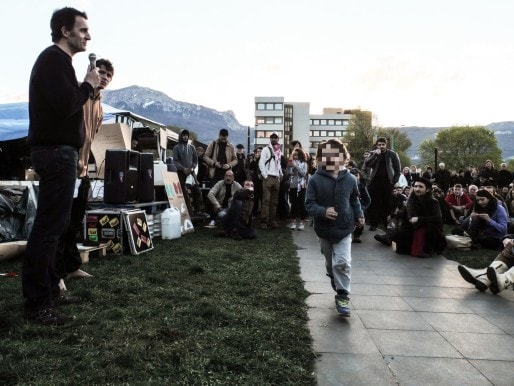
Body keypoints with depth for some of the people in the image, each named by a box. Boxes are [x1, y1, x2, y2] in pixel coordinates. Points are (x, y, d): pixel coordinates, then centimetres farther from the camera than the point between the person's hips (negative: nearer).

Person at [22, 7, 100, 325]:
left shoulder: (58, 60, 21)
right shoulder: (53, 59, -10)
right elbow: (65, 104, -24)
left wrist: (88, 88, 7)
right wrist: (88, 85, -8)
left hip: (59, 150, 11)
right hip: (56, 152, -11)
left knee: (52, 224, 13)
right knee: (49, 226, -8)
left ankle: (49, 290, 22)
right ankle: (37, 304, -1)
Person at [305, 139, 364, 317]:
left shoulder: (350, 179, -6)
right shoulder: (315, 180, -13)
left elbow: (354, 200, 11)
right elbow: (309, 204, -12)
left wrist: (359, 215, 0)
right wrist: (323, 211, -28)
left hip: (344, 228, -1)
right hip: (324, 229, 1)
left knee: (342, 262, -11)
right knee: (330, 263, 17)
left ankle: (342, 296, 3)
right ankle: (339, 287, 43)